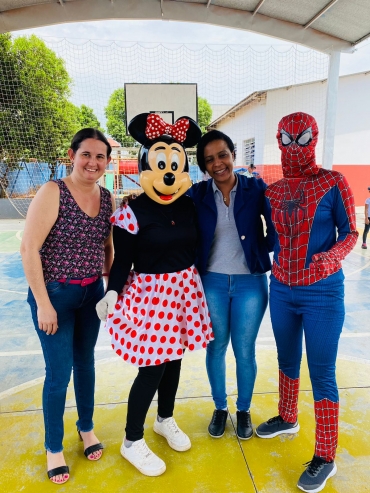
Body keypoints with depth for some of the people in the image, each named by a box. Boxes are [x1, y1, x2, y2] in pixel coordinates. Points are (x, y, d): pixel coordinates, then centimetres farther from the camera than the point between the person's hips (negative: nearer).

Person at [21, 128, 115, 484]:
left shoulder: (107, 198, 1)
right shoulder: (53, 192, -15)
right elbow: (28, 248, -17)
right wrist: (43, 303, -17)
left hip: (92, 293, 5)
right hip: (55, 294, -4)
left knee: (85, 362, 18)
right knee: (59, 371, 5)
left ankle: (86, 428, 42)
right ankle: (53, 448, 30)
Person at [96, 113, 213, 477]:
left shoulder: (188, 206, 2)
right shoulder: (133, 212, -12)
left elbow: (193, 247, 10)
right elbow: (122, 260, -10)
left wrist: (194, 286, 12)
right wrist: (112, 293, -24)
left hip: (184, 290, 6)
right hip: (149, 294, -5)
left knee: (173, 358, 18)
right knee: (153, 368, 2)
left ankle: (165, 420, 43)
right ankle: (132, 442, 25)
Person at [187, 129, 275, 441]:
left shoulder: (256, 189, -5)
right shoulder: (198, 194, -2)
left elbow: (276, 230, -3)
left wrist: (259, 252, -13)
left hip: (250, 283, -1)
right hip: (212, 283, 1)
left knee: (244, 351, 11)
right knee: (216, 348, 15)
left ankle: (244, 410, 37)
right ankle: (220, 408, 38)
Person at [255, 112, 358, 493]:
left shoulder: (333, 182, -6)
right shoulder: (272, 191, 4)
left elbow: (350, 232, -6)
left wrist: (330, 258, -23)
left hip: (322, 293, -4)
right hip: (281, 290, 5)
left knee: (321, 373, 3)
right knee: (287, 359, 20)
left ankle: (325, 458, 21)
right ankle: (287, 418, 44)